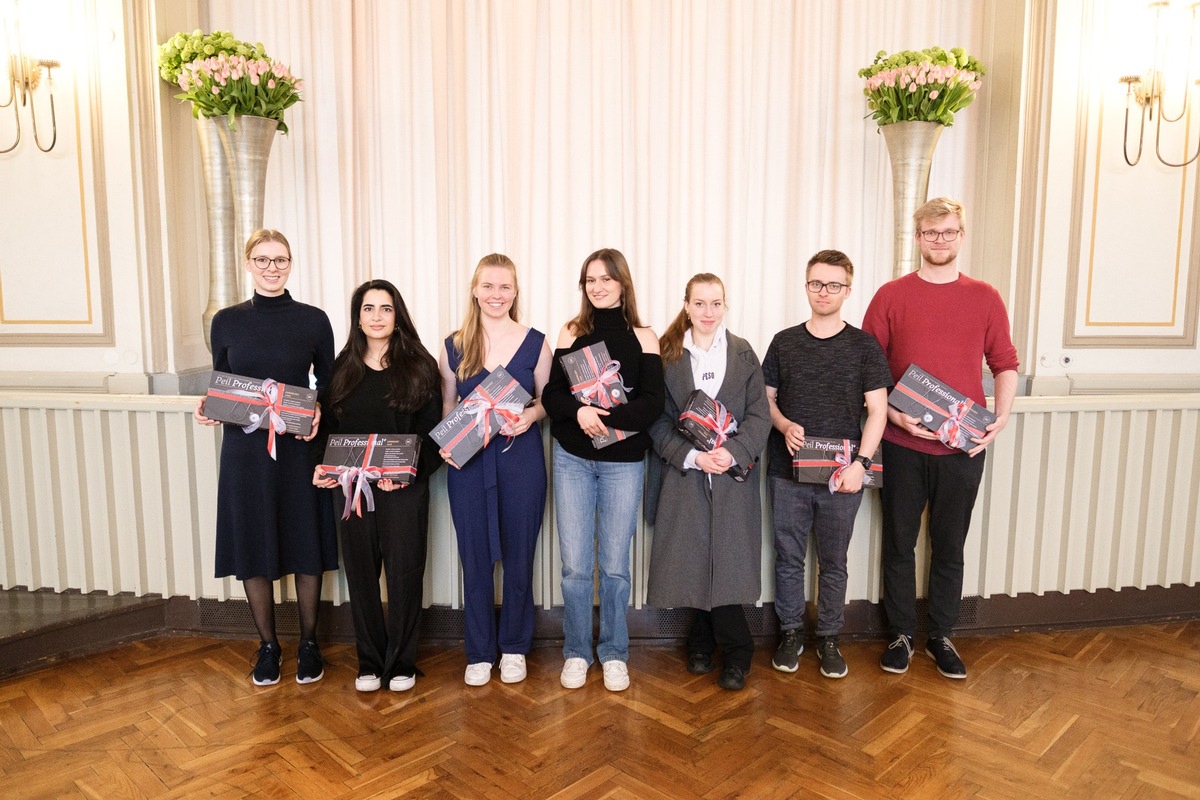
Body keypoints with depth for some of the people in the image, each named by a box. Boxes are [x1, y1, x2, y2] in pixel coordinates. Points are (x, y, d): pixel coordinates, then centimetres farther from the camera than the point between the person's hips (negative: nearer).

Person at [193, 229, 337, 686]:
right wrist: (207, 406, -10)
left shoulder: (313, 320, 0)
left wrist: (318, 412, -16)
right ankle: (268, 646, 26)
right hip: (245, 448, 2)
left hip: (300, 448, -1)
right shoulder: (227, 321, 5)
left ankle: (308, 644, 23)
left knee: (305, 545, 6)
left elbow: (329, 386, 4)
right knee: (252, 548, 7)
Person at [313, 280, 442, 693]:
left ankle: (401, 663, 20)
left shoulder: (419, 366, -1)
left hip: (405, 488, -3)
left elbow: (432, 433, -3)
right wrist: (324, 468, -5)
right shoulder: (343, 367, 9)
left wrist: (412, 470, -18)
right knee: (361, 574, 9)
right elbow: (331, 427, 12)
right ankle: (369, 662, 24)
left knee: (404, 573, 3)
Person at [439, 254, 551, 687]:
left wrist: (531, 415, -15)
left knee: (518, 555, 9)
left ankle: (514, 647, 27)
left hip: (521, 459, -1)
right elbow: (446, 405, 10)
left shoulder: (535, 342, 0)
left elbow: (547, 400, 6)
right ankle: (479, 652, 24)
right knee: (475, 557, 8)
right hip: (469, 462, 1)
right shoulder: (454, 345, 4)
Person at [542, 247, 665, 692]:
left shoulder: (643, 337, 1)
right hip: (572, 459, 1)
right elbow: (552, 395, -1)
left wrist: (605, 418, -21)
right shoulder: (571, 333, 5)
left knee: (615, 565, 6)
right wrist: (579, 411, -21)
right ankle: (576, 653, 22)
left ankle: (614, 654, 24)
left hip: (624, 461, -1)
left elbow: (652, 403, -8)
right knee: (575, 565, 3)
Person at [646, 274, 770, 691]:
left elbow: (760, 415, 1)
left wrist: (732, 452, -15)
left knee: (728, 560, -1)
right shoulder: (667, 355, 3)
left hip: (734, 474, 0)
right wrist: (692, 455, -14)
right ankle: (706, 643, 25)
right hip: (685, 473, 1)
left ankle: (735, 654, 16)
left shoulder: (743, 353, 6)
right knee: (694, 560, 5)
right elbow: (658, 421, 0)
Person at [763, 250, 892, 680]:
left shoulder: (864, 346, 0)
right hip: (788, 471, 2)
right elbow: (766, 398, 11)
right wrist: (784, 425, -10)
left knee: (833, 563, 10)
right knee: (788, 558, 10)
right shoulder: (784, 342, 5)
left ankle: (829, 639, 26)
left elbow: (877, 410, -3)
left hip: (842, 475, -1)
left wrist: (861, 463, -13)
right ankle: (791, 633, 27)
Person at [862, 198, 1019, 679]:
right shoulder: (891, 296, 0)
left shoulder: (985, 299, 5)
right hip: (903, 445, -1)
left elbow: (1005, 365, 9)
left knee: (949, 547, 12)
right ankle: (901, 635, 26)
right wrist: (894, 413, -14)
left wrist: (1001, 417, -6)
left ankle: (942, 637, 29)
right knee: (899, 544, 9)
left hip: (964, 447, 1)